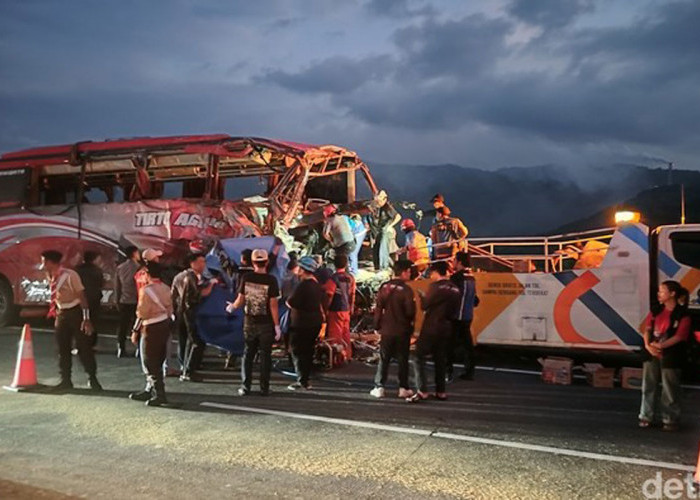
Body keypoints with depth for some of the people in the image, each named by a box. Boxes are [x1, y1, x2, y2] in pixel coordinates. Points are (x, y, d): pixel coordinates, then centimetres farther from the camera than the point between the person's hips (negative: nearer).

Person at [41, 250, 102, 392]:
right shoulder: (51, 277, 2)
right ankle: (65, 380, 22)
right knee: (63, 349, 11)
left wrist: (86, 319, -22)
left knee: (83, 347, -2)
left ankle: (92, 379, 10)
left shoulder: (70, 275, -19)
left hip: (75, 312, -7)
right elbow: (55, 298, 13)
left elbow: (82, 296, -19)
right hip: (61, 314, 7)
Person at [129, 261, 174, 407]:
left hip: (152, 328, -8)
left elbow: (141, 313, -15)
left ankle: (159, 394, -3)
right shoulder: (166, 288, 6)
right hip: (166, 324, 8)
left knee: (150, 363, 0)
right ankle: (150, 390, 26)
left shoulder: (146, 290, -16)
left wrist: (135, 331, -6)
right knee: (158, 361, 15)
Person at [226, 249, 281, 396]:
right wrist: (277, 325, -8)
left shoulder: (246, 277, -5)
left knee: (248, 354, 12)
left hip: (249, 323, 2)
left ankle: (245, 387, 15)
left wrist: (232, 306, 21)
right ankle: (264, 388, 11)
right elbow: (273, 304, -14)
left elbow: (240, 300, -1)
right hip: (266, 324, -2)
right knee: (265, 356, 7)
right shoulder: (271, 280, -12)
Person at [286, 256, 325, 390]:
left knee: (297, 351, 0)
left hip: (302, 323, -8)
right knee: (308, 351, 14)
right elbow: (320, 302, 18)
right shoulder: (317, 284, 9)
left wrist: (288, 301, -2)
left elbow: (291, 303, -21)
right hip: (315, 322, 8)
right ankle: (305, 380, 20)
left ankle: (301, 380, -1)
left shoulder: (303, 285, -20)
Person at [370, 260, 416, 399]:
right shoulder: (406, 289, -14)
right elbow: (410, 311, -14)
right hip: (402, 330, -3)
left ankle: (379, 388, 9)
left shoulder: (384, 287, 0)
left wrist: (377, 326, 9)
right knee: (402, 359, 7)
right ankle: (403, 388, 10)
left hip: (386, 330, 3)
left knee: (384, 359, 10)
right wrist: (410, 325, 6)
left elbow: (378, 309, 1)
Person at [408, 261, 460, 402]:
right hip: (446, 329, 7)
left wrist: (422, 297, 6)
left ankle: (422, 391, -10)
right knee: (440, 359, 15)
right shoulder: (455, 289, 8)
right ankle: (440, 391, 17)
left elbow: (424, 305, -13)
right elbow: (455, 310, 12)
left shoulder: (436, 286, -14)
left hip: (431, 328, -7)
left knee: (419, 357, -3)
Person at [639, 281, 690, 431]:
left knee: (670, 390, 3)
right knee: (648, 386, 10)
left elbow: (679, 336, -15)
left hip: (670, 356, -5)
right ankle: (646, 416, 20)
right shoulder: (656, 311, 8)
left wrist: (660, 346, -20)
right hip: (651, 354, 6)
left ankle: (671, 420, 16)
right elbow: (648, 329, 5)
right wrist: (648, 345, -11)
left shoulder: (682, 314, -9)